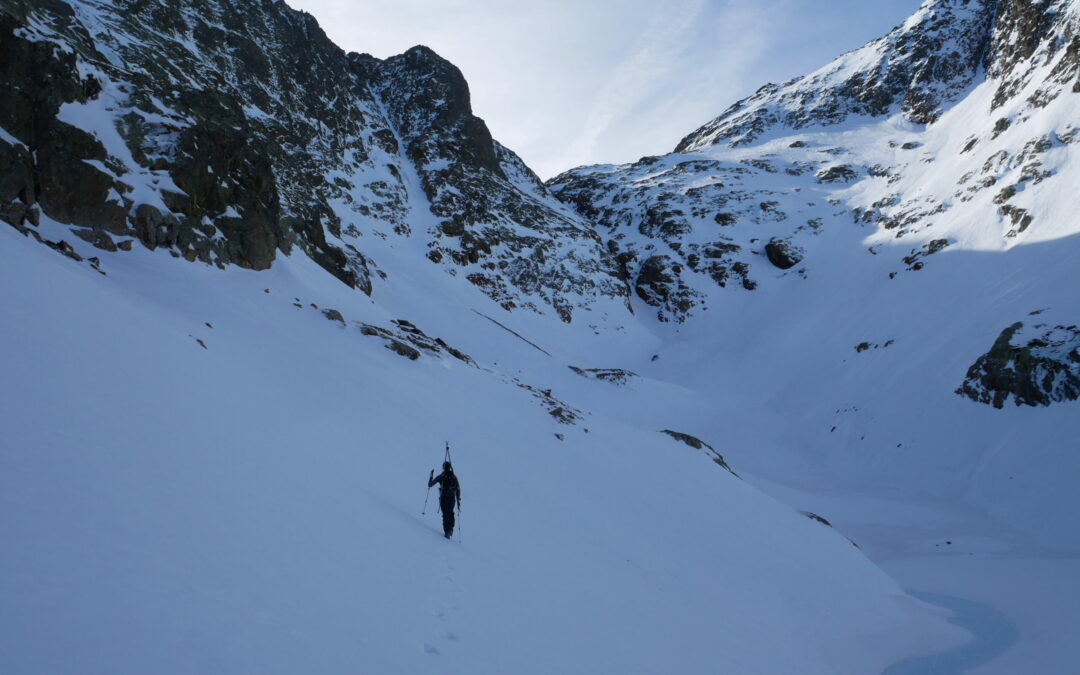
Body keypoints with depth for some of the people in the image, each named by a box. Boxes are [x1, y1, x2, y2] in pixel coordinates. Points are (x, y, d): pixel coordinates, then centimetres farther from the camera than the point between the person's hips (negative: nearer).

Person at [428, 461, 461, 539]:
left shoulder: (441, 476, -1)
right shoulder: (454, 477, 5)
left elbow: (430, 484, 5)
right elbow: (458, 489, 4)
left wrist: (431, 475, 18)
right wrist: (458, 500, 10)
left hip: (443, 498, -2)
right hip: (452, 498, 2)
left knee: (445, 515, 6)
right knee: (451, 513, 21)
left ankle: (447, 531, -4)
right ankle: (451, 529, 5)